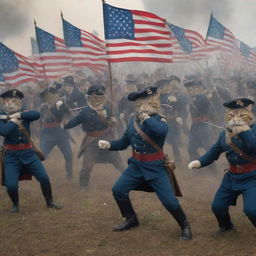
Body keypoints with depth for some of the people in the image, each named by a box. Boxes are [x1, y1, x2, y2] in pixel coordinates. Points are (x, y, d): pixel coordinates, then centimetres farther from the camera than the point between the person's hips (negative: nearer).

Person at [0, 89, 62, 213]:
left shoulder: (24, 114, 3)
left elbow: (37, 114, -19)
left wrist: (19, 115, -21)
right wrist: (14, 122, -15)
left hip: (28, 152, 2)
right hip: (11, 155, -2)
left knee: (44, 177, -3)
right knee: (11, 185, -13)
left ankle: (49, 202, 21)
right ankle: (15, 204, 19)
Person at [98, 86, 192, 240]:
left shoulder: (159, 120, -14)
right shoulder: (133, 121, 4)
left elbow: (162, 130, -41)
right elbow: (124, 143, 12)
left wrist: (145, 116, -31)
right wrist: (109, 145, -6)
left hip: (155, 167, -6)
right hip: (137, 165, 6)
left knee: (169, 200, -8)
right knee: (118, 190, 3)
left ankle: (185, 226, 15)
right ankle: (131, 219, 24)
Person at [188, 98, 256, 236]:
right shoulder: (224, 134, 1)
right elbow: (214, 152, 10)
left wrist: (244, 130, -41)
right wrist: (199, 162, -5)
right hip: (232, 177, 6)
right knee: (217, 206, 10)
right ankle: (226, 226, 41)